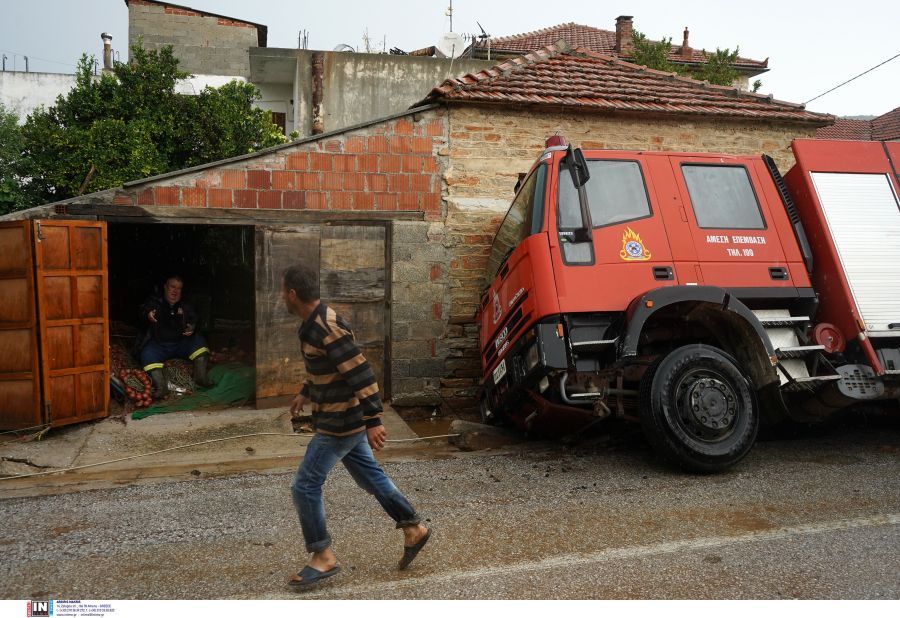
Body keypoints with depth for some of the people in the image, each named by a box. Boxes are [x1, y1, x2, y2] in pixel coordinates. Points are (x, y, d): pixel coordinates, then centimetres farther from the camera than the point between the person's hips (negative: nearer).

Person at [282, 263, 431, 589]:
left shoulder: (327, 328, -25)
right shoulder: (313, 324, 6)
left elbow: (361, 373, -28)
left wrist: (373, 421, -29)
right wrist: (305, 393, 33)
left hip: (340, 424, -10)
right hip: (343, 419, 10)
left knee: (305, 486, 0)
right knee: (370, 476, 18)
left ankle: (323, 557, 13)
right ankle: (414, 528, 29)